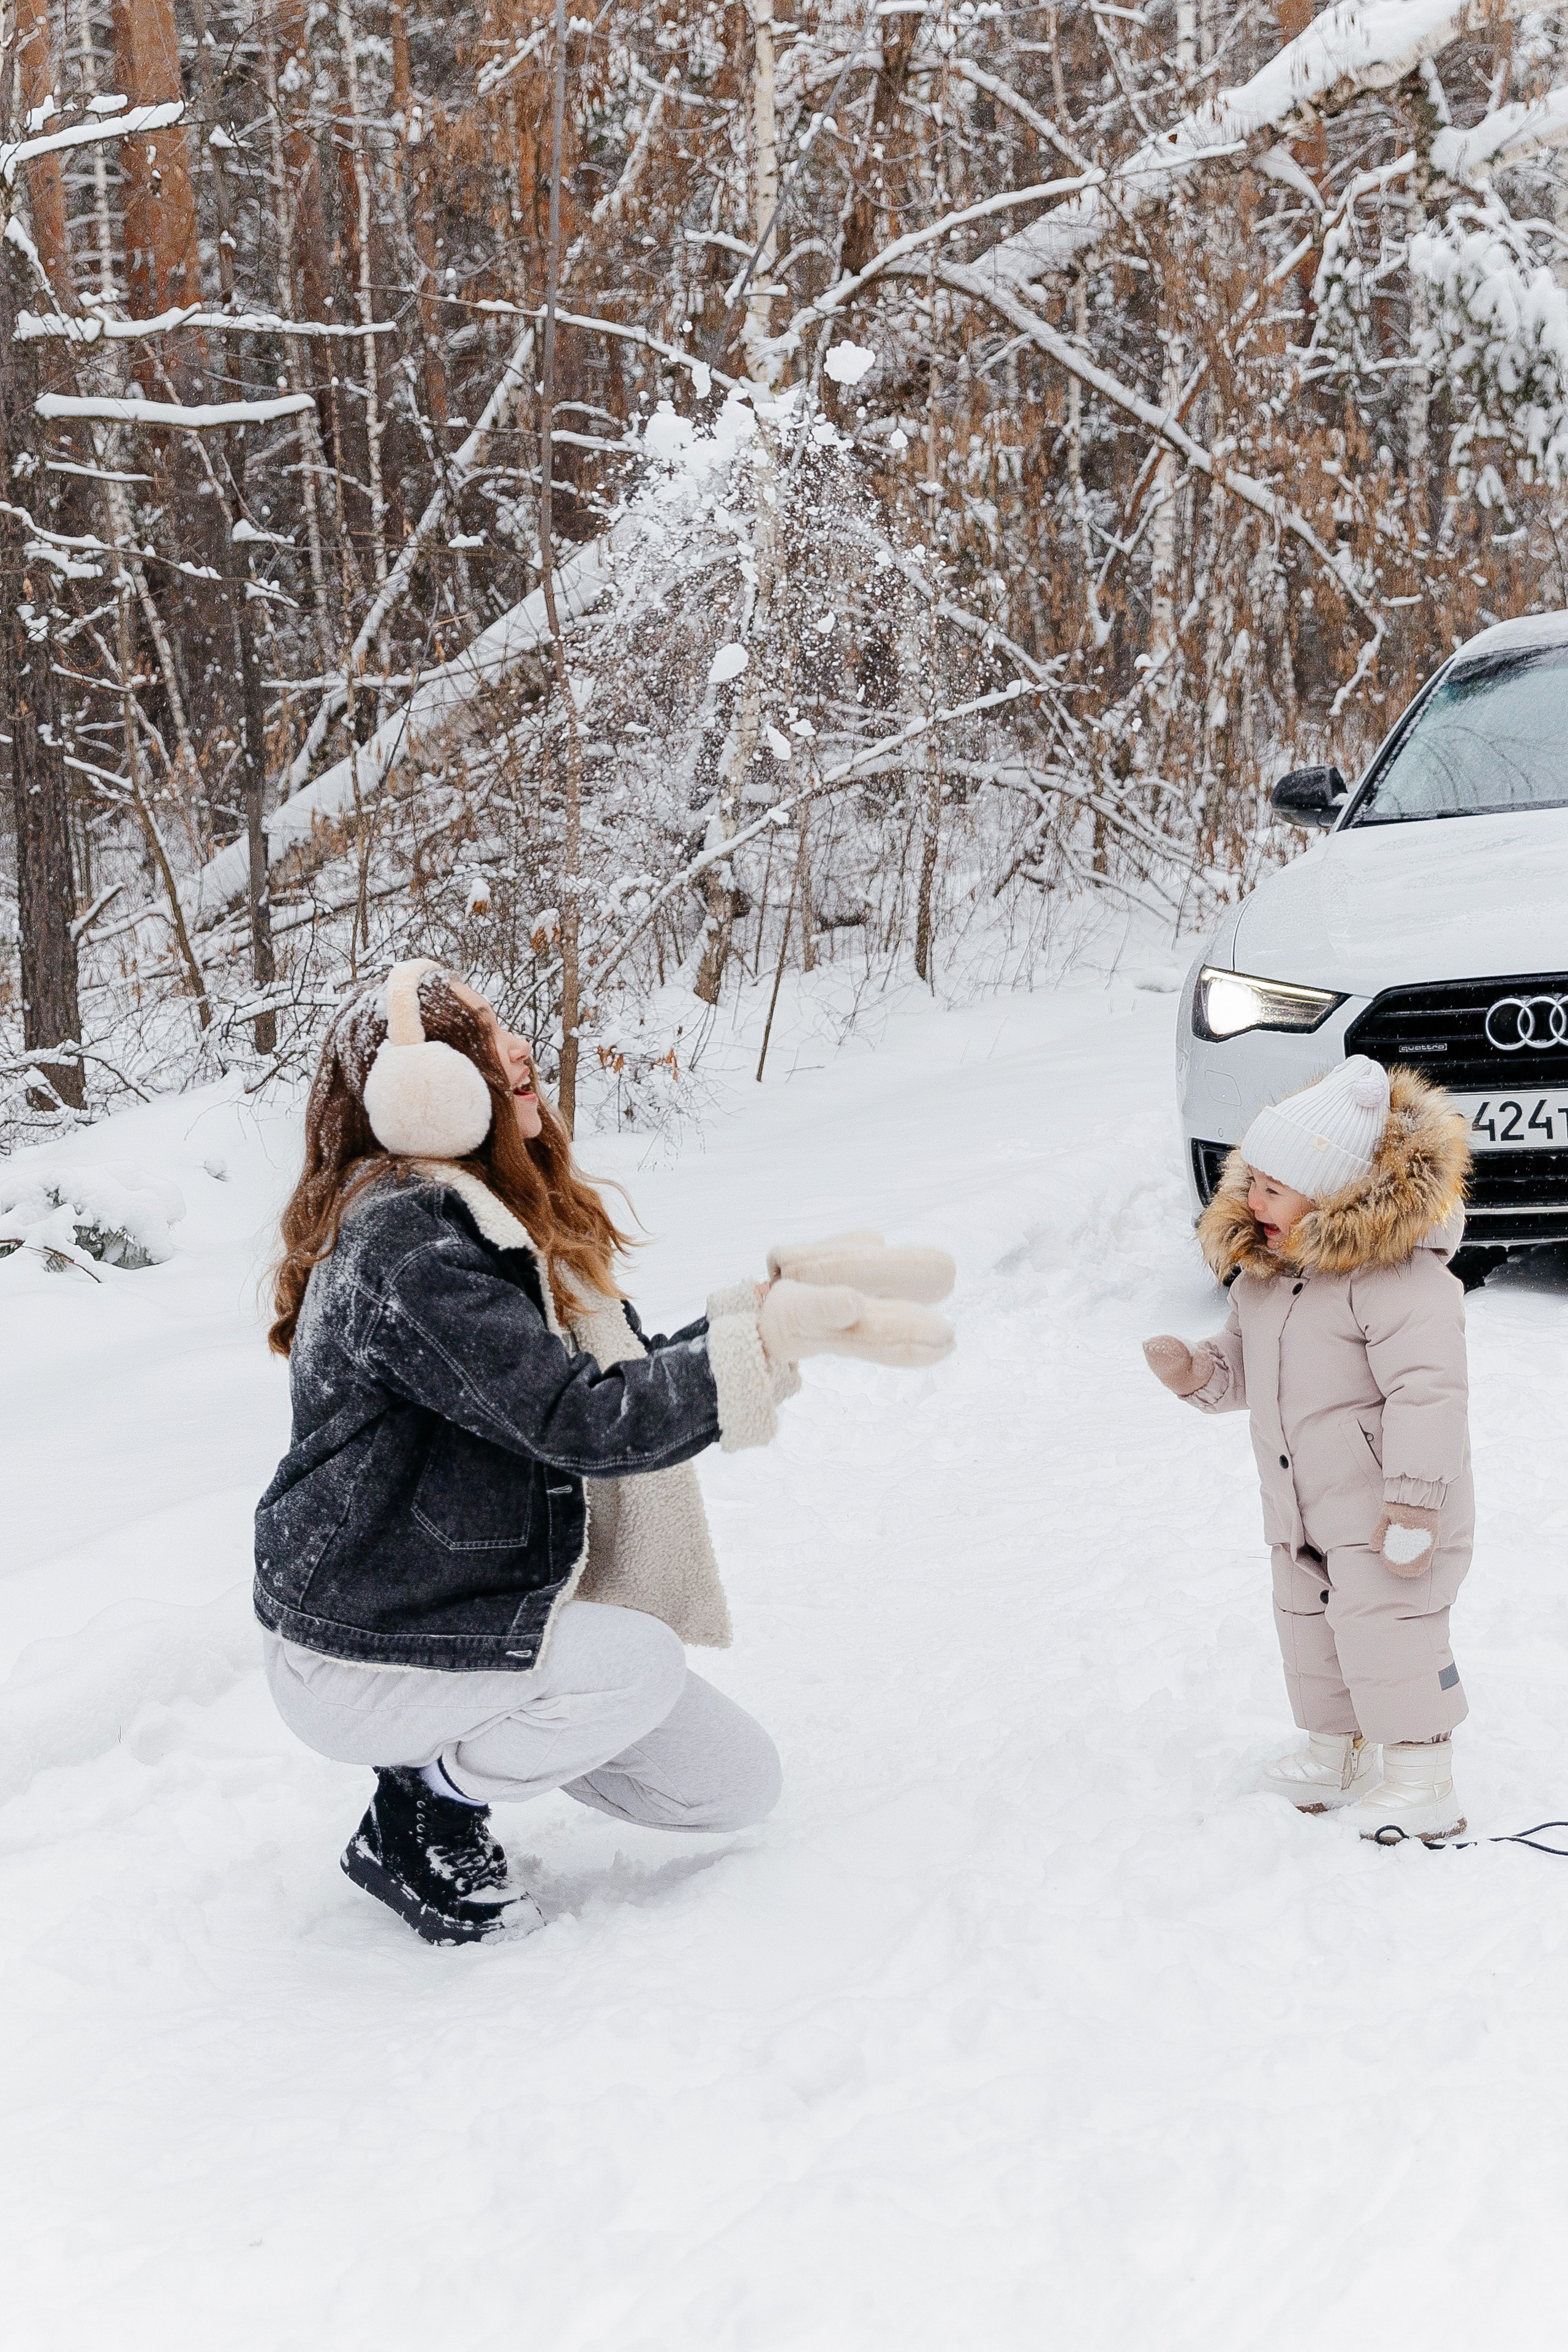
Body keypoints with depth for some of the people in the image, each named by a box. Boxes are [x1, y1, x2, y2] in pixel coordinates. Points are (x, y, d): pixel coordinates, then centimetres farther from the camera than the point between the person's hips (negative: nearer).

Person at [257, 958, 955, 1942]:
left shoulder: (505, 1220, 8)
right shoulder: (404, 1242, -24)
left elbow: (633, 1377, 6)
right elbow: (582, 1419, -30)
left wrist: (774, 1297, -4)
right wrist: (776, 1332, -30)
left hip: (482, 1600, 9)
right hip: (364, 1655, -9)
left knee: (738, 1781, 6)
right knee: (638, 1664, -31)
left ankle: (473, 1742, 18)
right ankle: (426, 1816, -6)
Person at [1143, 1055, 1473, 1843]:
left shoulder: (1398, 1277, -23)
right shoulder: (1262, 1274, 5)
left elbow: (1427, 1392, -26)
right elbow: (1242, 1365, 17)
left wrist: (1413, 1504, -28)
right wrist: (1195, 1371, -6)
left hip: (1382, 1510, -9)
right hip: (1302, 1512, 9)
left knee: (1386, 1636, -8)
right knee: (1311, 1631, 18)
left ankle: (1424, 1788, 4)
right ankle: (1334, 1756, 35)